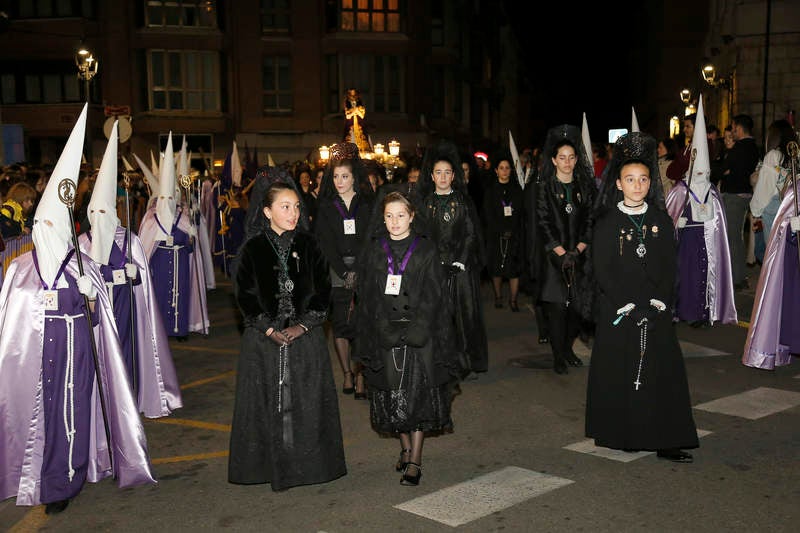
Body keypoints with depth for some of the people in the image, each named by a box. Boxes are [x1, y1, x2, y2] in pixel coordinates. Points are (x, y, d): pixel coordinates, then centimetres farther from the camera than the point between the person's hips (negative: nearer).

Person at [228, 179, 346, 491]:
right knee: (267, 402, 3)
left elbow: (322, 291, 2)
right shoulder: (253, 249, 0)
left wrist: (301, 326, -10)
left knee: (306, 401, 3)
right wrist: (270, 329, -11)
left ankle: (306, 464, 15)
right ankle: (272, 466, 15)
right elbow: (245, 295, -2)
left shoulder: (309, 246, 4)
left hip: (306, 336, 1)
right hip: (264, 338, -1)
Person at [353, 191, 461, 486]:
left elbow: (432, 295, -2)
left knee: (418, 395, -2)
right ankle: (406, 448, 24)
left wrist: (415, 330, -11)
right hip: (384, 335, 2)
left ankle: (415, 461, 4)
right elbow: (367, 296, 5)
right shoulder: (373, 251, 7)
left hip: (420, 334, -2)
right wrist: (386, 330, -4)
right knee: (393, 395, 6)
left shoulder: (425, 249, 2)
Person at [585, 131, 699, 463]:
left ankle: (664, 441, 9)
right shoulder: (607, 223, -2)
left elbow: (669, 268, 5)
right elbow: (603, 271, -7)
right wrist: (629, 307, -13)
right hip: (617, 312, -3)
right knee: (618, 373, 1)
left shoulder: (661, 221, 7)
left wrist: (658, 305, -7)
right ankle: (621, 437, 16)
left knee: (662, 372, 2)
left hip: (656, 312, 3)